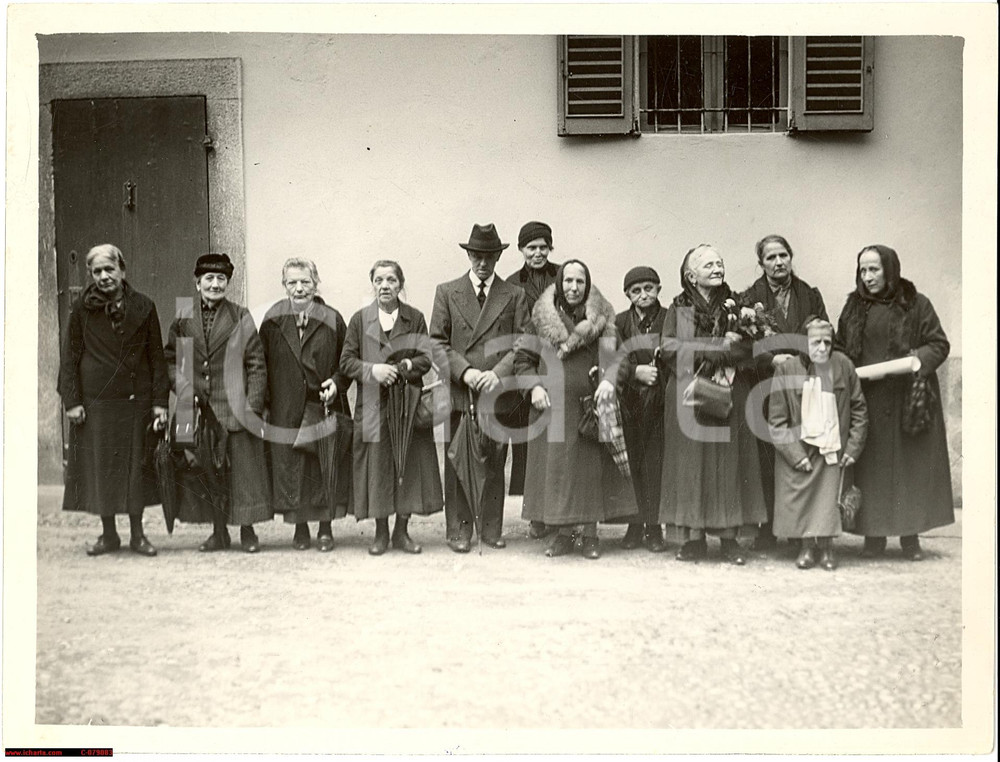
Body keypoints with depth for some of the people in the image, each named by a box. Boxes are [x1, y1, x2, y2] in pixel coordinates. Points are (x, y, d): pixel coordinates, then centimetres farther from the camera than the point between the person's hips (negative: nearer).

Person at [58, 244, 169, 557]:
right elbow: (70, 357, 5)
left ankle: (137, 534, 16)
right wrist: (71, 400, -3)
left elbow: (156, 356, 5)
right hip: (95, 402, 0)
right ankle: (108, 534, 17)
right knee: (100, 467, 4)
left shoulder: (143, 307, 4)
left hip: (136, 401, 0)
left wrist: (160, 400, 0)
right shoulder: (82, 310, 3)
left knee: (136, 466, 5)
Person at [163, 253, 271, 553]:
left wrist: (253, 406, -8)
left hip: (235, 410, -2)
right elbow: (171, 360, 11)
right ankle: (219, 532, 19)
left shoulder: (241, 318, 1)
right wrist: (185, 390, -5)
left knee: (243, 470, 1)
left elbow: (256, 364, -1)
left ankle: (247, 531, 13)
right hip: (198, 410, 2)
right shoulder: (183, 321, 7)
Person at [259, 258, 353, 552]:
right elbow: (261, 364, 5)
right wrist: (264, 403, -1)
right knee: (290, 466, 4)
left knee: (325, 466, 2)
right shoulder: (273, 321, 3)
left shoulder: (332, 320, 0)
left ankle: (325, 528, 15)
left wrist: (336, 382, -13)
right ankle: (300, 528, 18)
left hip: (324, 406, -1)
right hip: (286, 409, 1)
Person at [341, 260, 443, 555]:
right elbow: (346, 360, 3)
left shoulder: (415, 318, 7)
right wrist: (372, 369, -14)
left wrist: (404, 366, -17)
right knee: (377, 467, 0)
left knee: (409, 465, 1)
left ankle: (401, 532, 14)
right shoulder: (360, 319, 7)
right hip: (373, 405, 0)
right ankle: (381, 534, 12)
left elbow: (426, 358, 2)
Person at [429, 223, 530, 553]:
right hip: (458, 391, 0)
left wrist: (498, 372, -12)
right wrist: (464, 371, -10)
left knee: (495, 463, 4)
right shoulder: (447, 292, 9)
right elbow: (438, 342, 3)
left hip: (497, 392, 0)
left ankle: (492, 529, 14)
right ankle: (459, 530, 9)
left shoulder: (514, 296, 9)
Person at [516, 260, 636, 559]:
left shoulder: (602, 316, 4)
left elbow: (614, 353, -6)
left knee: (592, 466, 0)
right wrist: (534, 386, -8)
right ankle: (564, 534, 11)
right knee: (555, 466, 1)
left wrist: (608, 380, -25)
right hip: (552, 405, 1)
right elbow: (524, 358, 8)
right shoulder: (541, 317, 6)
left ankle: (590, 534, 10)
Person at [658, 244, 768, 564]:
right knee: (691, 463, -3)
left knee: (729, 463, -1)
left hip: (730, 397, 1)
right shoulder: (678, 308, 8)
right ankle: (694, 535, 2)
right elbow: (669, 348, -7)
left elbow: (763, 350, 0)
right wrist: (720, 345, -11)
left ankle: (730, 536, 3)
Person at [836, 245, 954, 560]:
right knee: (871, 468, 2)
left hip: (908, 400, -2)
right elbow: (840, 349, 14)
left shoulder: (916, 304, 1)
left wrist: (918, 359, -16)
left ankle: (910, 537, 11)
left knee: (910, 466, 1)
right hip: (867, 400, 2)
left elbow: (940, 344, 2)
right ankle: (873, 536, 9)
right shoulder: (854, 307, 9)